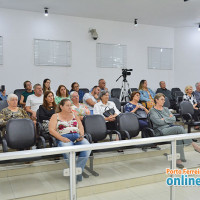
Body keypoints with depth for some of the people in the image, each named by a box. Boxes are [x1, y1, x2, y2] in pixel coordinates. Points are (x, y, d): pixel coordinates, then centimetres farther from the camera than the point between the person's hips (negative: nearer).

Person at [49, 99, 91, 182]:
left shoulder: (74, 115, 25)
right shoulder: (55, 116, 12)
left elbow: (81, 127, 19)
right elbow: (51, 130, 0)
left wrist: (82, 135, -3)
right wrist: (62, 138, -15)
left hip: (77, 137, 4)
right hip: (64, 138, -3)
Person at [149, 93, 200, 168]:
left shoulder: (166, 109, 23)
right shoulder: (152, 111, 3)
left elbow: (174, 119, 9)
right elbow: (159, 122, -12)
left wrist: (164, 119, -3)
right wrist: (169, 118, -1)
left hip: (171, 128, 6)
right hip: (161, 130, -6)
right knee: (179, 128, -29)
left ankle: (178, 159, -30)